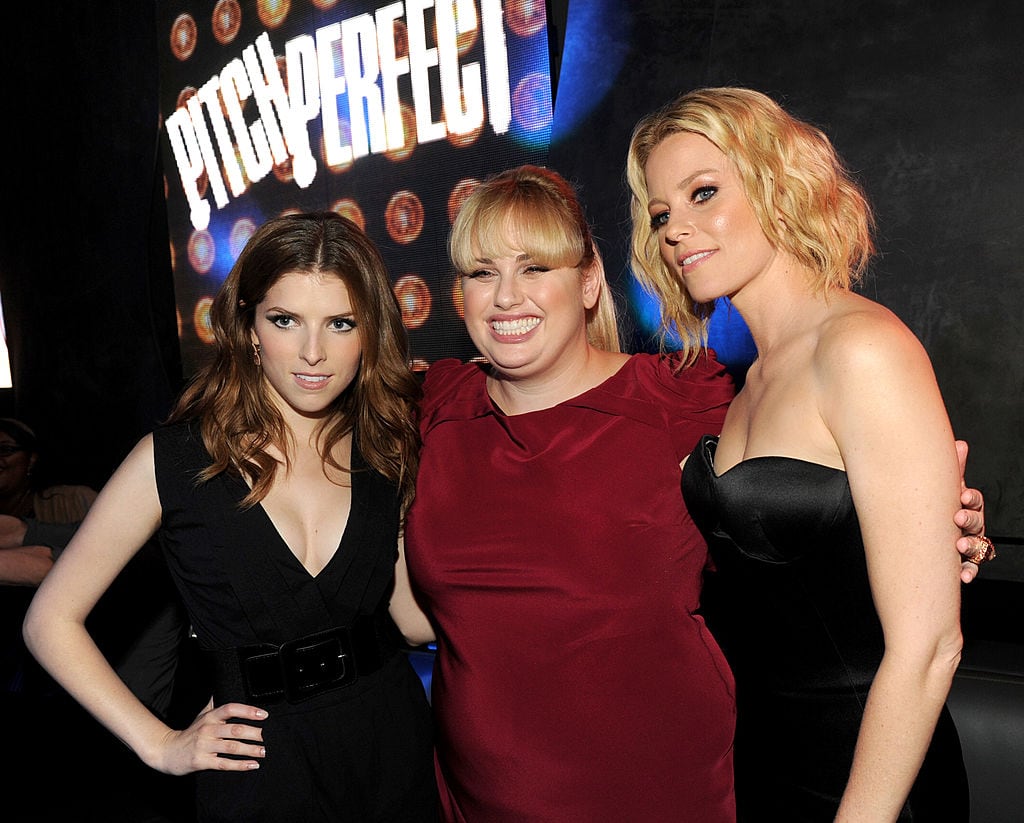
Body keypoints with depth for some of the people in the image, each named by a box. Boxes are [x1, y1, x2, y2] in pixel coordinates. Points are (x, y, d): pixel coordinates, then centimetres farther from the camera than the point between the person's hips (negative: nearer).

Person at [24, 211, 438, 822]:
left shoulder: (386, 454, -3)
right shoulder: (173, 461, -12)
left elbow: (416, 615, 0)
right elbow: (51, 621, -4)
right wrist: (160, 745, -7)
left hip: (395, 751, 3)